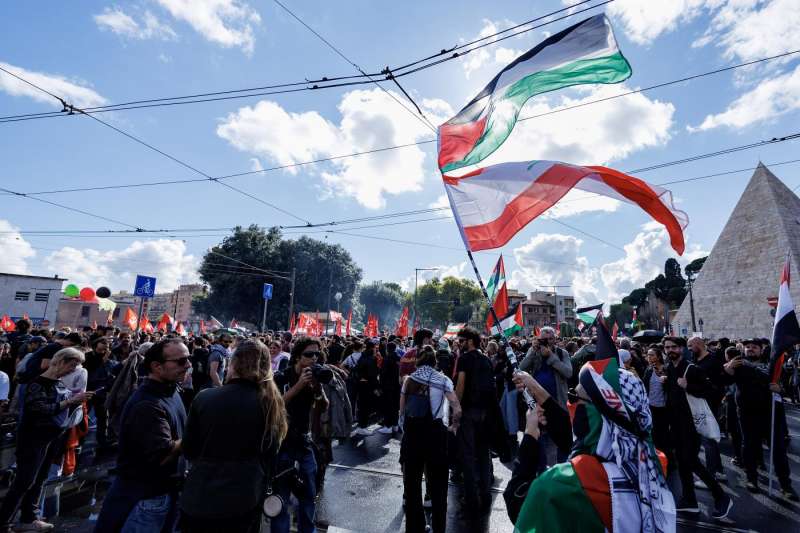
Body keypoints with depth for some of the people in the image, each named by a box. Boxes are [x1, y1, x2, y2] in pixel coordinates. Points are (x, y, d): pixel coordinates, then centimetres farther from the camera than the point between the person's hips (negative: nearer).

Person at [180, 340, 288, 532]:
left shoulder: (204, 397, -13)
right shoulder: (270, 403, -13)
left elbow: (188, 451, 1)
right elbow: (270, 457, -2)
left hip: (198, 497, 0)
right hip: (243, 501, 0)